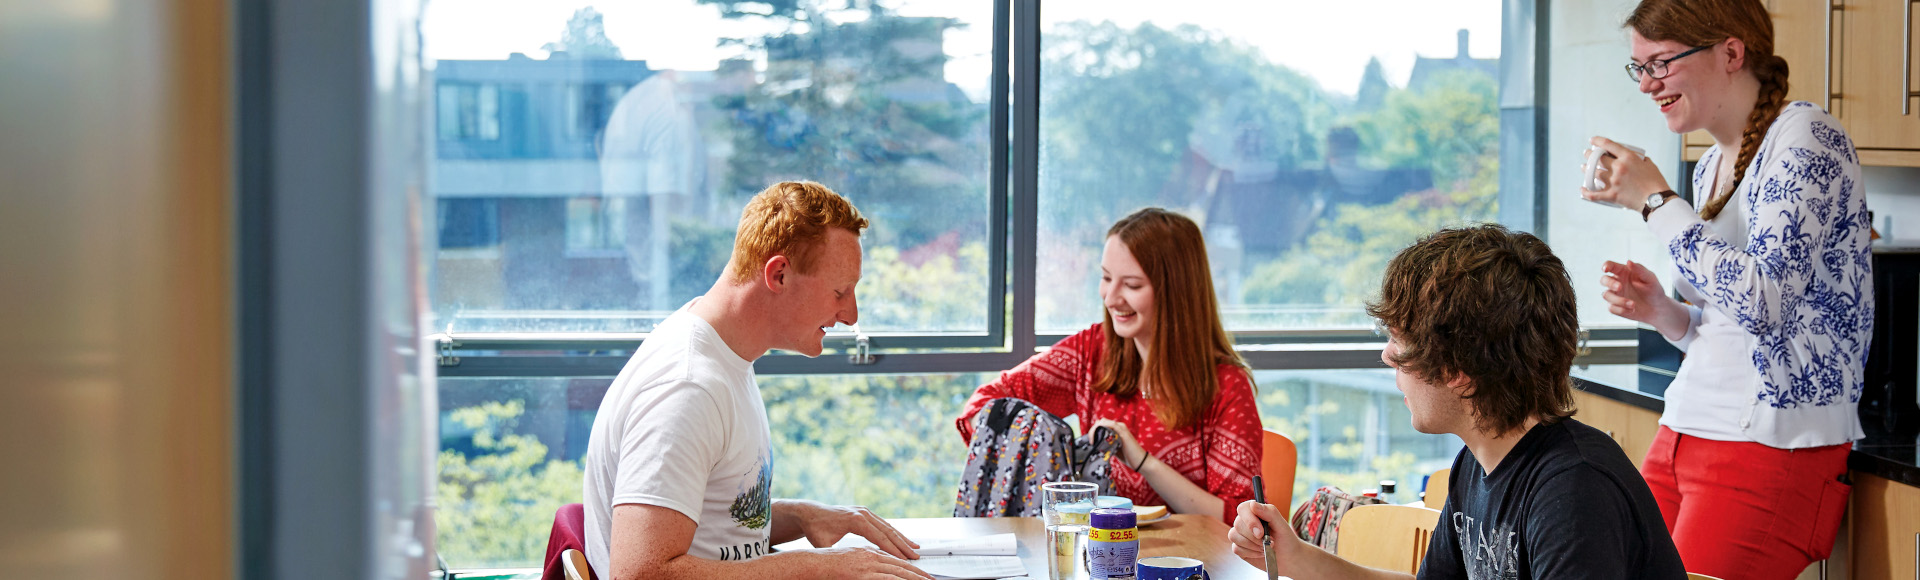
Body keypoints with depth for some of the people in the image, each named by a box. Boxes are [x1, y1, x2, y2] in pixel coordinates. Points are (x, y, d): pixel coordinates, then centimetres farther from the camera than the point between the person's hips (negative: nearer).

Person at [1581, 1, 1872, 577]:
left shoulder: (1805, 137, -10)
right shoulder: (1710, 167, 15)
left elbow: (1763, 301, -22)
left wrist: (1655, 200, -16)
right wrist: (1661, 310, 3)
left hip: (1773, 447, -8)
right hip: (1684, 430, 8)